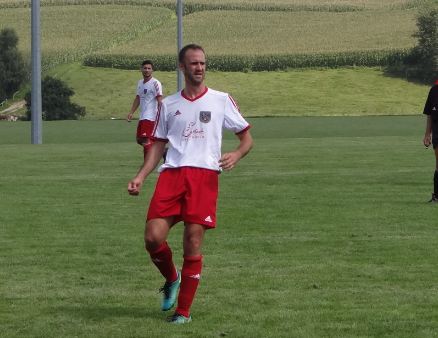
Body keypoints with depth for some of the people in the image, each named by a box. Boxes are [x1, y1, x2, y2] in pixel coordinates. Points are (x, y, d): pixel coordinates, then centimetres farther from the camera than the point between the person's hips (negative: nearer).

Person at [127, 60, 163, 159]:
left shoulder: (155, 83, -10)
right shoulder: (140, 83, 16)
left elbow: (160, 100, -15)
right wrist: (131, 112, 17)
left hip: (151, 117, -9)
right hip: (142, 116, 9)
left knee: (146, 140, -16)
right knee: (139, 139, 12)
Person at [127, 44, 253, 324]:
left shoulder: (221, 100, 10)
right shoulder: (169, 105, 17)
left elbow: (247, 137, 12)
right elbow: (158, 145, 19)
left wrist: (236, 155, -10)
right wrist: (140, 177, 6)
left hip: (205, 175, -2)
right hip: (172, 174, 2)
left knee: (193, 243, -7)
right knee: (153, 237, -12)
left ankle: (184, 310, 5)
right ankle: (172, 278, 20)